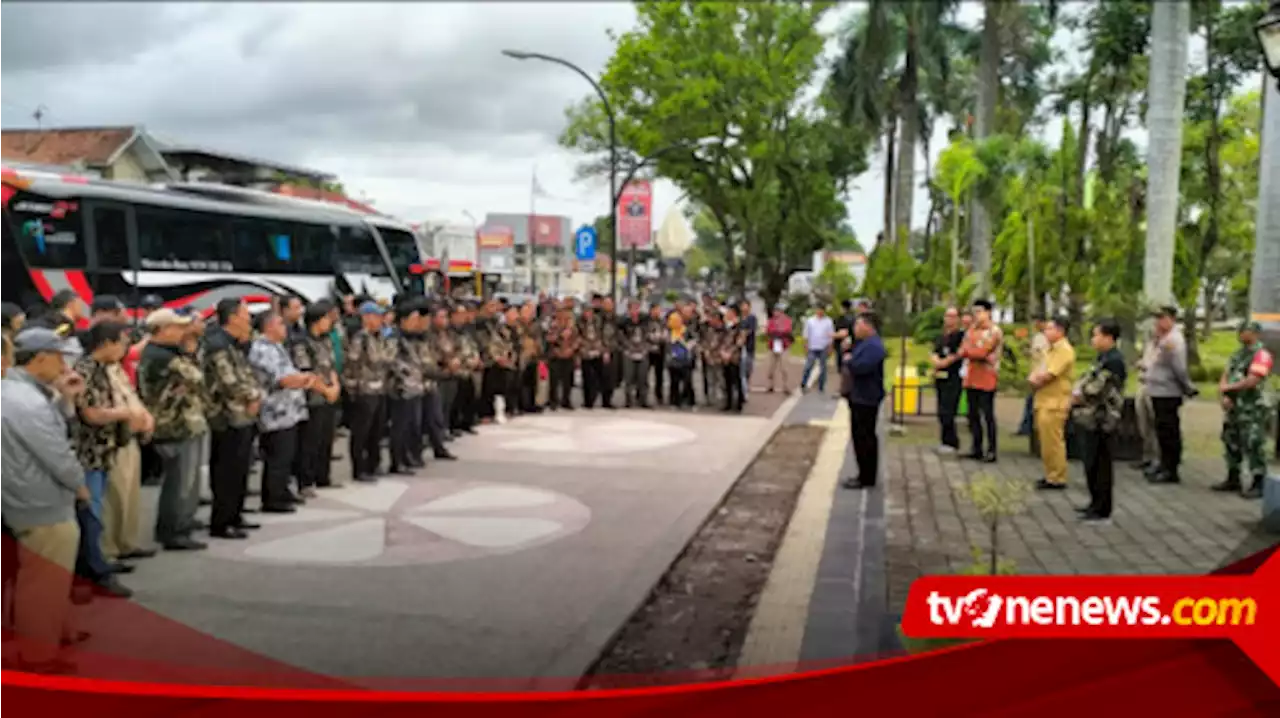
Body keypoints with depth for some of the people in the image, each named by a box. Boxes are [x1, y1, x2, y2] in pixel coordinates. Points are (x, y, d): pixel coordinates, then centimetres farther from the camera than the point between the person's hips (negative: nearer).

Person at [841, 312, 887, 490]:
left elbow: (860, 367, -29)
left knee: (864, 438, -5)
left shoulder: (873, 346, -20)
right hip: (860, 397, 11)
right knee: (861, 437, 16)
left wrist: (848, 361, -11)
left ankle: (867, 478, 1)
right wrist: (849, 360, -2)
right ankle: (865, 475, 24)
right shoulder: (865, 343, 15)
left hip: (866, 399, -11)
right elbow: (855, 362, 19)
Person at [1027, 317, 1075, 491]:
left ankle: (1057, 479, 1)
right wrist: (1035, 378, -4)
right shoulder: (1052, 349, 19)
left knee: (1053, 443, -5)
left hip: (1054, 404, -10)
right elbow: (1039, 373, 19)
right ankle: (1051, 475, 22)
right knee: (1047, 442, 14)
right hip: (1045, 402, 10)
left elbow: (1048, 375, -21)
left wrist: (1036, 378, -2)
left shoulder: (1064, 350, -14)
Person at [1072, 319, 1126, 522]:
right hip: (1092, 419, 10)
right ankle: (1096, 504, 26)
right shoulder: (1103, 358, 15)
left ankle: (1102, 510, 3)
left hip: (1101, 421, -10)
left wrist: (1079, 396, -5)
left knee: (1100, 466, -3)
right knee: (1092, 464, 16)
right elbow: (1088, 379, 21)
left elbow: (1096, 389, -21)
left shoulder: (1113, 360, -16)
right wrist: (1078, 391, 2)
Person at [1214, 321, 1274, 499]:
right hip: (1232, 407, 9)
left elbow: (1252, 381, -19)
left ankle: (1258, 484, -2)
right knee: (1231, 443, 14)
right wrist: (1225, 396, -6)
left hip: (1251, 410, -9)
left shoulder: (1261, 355, -10)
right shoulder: (1237, 354, 17)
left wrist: (1229, 387, -7)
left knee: (1253, 446, -7)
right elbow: (1224, 379, 12)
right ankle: (1233, 480, 24)